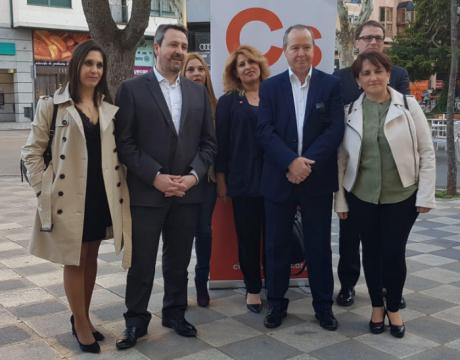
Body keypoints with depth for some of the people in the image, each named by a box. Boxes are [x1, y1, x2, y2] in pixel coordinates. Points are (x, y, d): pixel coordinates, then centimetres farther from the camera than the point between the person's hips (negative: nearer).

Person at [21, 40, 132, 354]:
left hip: (102, 195, 5)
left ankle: (82, 317, 30)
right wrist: (45, 190, -10)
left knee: (91, 258, 14)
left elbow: (118, 153, 10)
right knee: (74, 260, 6)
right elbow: (32, 152, -3)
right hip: (70, 196, -4)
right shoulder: (53, 104, -4)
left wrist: (120, 191, 0)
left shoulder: (110, 109, 9)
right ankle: (81, 325, 19)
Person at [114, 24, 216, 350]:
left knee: (179, 260, 14)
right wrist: (156, 177, -14)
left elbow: (208, 141, 9)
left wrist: (194, 175, -6)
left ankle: (175, 313, 30)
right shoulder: (132, 89, -2)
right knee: (141, 262, 5)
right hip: (146, 192, -3)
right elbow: (124, 142, -7)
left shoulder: (198, 91, 10)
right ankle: (136, 320, 21)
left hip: (188, 191, 4)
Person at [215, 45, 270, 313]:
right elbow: (221, 142, 3)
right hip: (243, 180, -1)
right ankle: (253, 288, 20)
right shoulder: (228, 102, 4)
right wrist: (221, 179, -1)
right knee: (248, 236, 6)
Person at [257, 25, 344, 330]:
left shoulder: (331, 85, 2)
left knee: (319, 245, 9)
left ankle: (324, 305, 23)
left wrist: (308, 164, -16)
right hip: (279, 179, 1)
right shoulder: (271, 86, 4)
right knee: (277, 245, 8)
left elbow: (335, 130, -6)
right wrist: (291, 162, -18)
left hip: (318, 179, 0)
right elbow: (265, 131, -5)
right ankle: (276, 304, 23)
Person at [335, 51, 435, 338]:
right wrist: (340, 199, 2)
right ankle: (377, 306, 29)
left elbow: (427, 152, -3)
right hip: (362, 196, 2)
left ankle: (394, 308, 25)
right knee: (371, 252, 11)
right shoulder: (350, 112, 0)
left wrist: (426, 195, -7)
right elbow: (341, 158, 2)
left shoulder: (408, 105, -4)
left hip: (402, 196, -1)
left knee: (395, 253, 3)